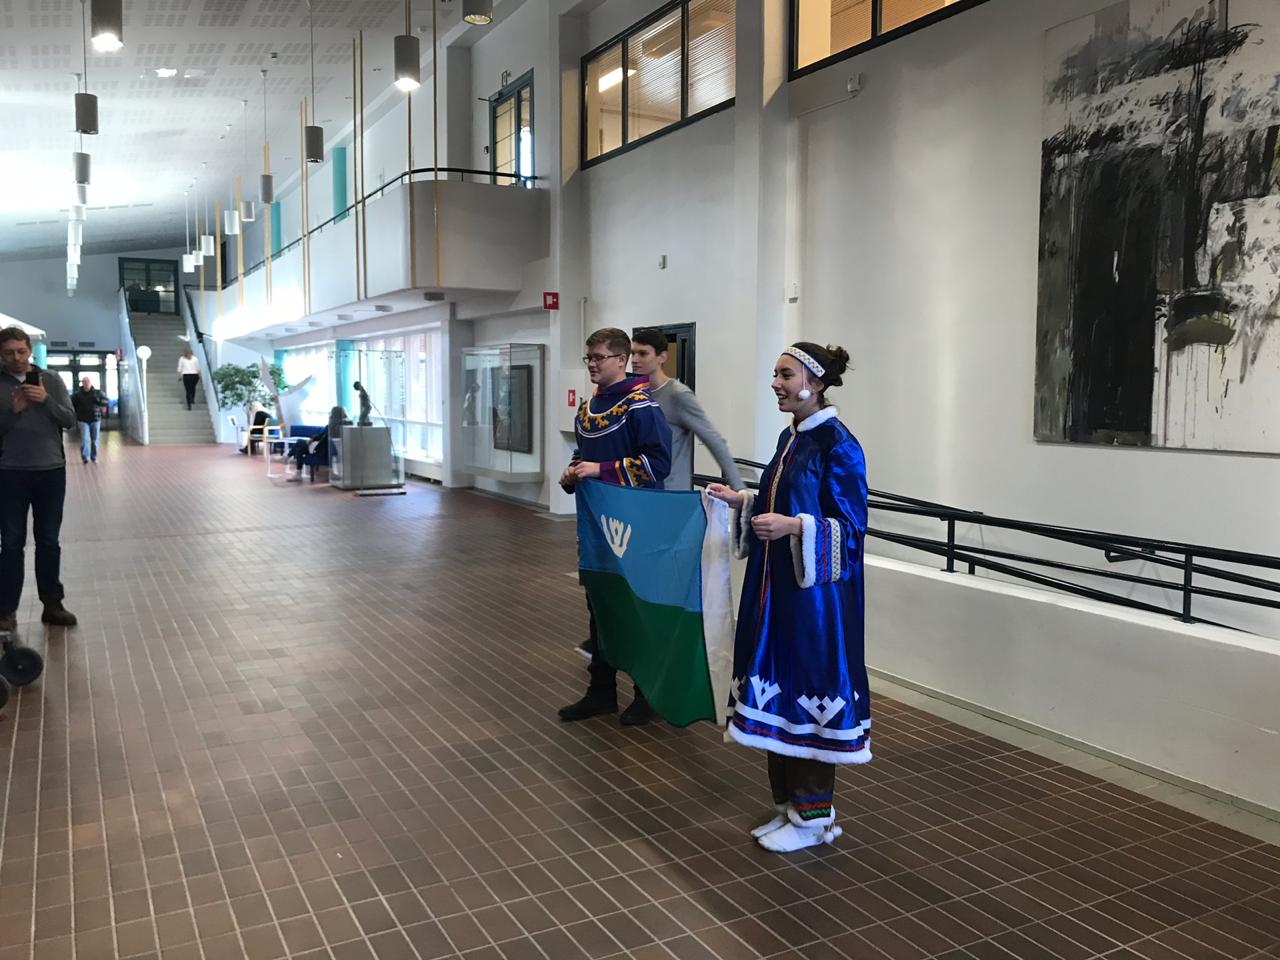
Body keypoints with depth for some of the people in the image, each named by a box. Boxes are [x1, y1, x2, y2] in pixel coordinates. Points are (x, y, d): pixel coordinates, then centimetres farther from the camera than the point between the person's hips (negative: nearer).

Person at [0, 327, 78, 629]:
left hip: (51, 471, 1)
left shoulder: (51, 380, 3)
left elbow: (70, 420, -2)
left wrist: (46, 400, -18)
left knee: (49, 541, 8)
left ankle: (52, 605, 16)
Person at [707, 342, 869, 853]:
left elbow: (851, 524, -16)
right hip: (778, 584, 9)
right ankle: (790, 804, 26)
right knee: (778, 688, 13)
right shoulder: (790, 437, 11)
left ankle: (814, 816, 15)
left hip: (816, 590, -9)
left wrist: (794, 527, -28)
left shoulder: (837, 444, -14)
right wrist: (742, 501, 8)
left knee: (810, 686, 1)